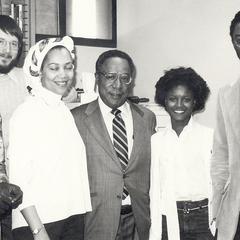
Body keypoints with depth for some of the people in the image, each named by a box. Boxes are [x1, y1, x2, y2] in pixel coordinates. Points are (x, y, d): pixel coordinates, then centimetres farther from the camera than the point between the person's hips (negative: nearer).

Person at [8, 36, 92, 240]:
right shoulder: (27, 112, -10)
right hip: (37, 222, -5)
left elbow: (73, 167, 10)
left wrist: (80, 217, 4)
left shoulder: (66, 112, 8)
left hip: (74, 219, 6)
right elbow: (18, 177, -13)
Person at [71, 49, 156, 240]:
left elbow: (151, 170, 9)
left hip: (138, 219, 3)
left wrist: (152, 217, 4)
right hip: (96, 222, -3)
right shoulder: (76, 118, -5)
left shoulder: (147, 118, 6)